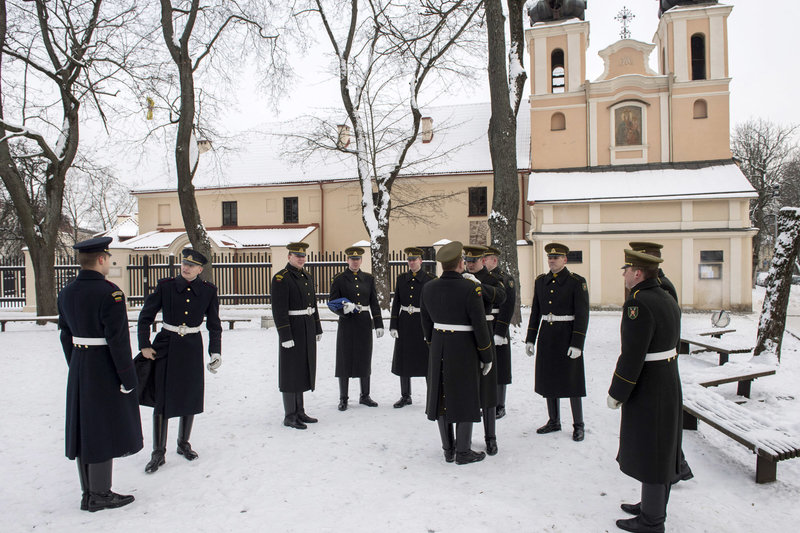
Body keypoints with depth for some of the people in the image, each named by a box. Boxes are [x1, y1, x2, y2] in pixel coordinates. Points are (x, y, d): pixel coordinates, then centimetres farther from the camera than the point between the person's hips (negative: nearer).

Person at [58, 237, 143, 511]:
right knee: (104, 428, 2)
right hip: (105, 369, -8)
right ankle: (100, 496, 12)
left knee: (85, 427, 14)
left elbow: (66, 335, 11)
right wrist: (128, 377, -14)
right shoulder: (109, 293, -19)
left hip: (79, 368, 8)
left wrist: (75, 368, 20)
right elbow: (118, 339, -21)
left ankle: (88, 494, 25)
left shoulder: (66, 292, 6)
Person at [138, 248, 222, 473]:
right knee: (162, 398, 0)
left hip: (192, 348, 2)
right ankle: (158, 452, 12)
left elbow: (214, 325, 5)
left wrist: (215, 352, -1)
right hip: (166, 346, -1)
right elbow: (146, 316, 1)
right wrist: (145, 345, -4)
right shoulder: (165, 286, -5)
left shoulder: (208, 291, -2)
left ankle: (183, 444, 31)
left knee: (190, 396, 11)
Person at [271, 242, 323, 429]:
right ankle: (289, 416, 9)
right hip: (292, 329, -8)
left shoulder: (307, 276, 12)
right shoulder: (281, 278, -13)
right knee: (291, 372, 0)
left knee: (303, 370, 13)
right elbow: (279, 310, -18)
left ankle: (299, 412, 24)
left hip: (308, 329, 8)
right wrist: (285, 336, -21)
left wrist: (318, 329, 15)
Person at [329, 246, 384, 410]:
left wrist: (379, 324, 1)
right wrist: (344, 308, -24)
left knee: (365, 359, 8)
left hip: (364, 323, 3)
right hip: (347, 323, -3)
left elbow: (374, 303, 7)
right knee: (345, 359, 1)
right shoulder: (339, 279, -1)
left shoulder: (368, 278, 8)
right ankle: (343, 399, 11)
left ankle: (365, 396, 21)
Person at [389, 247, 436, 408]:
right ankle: (405, 396, 21)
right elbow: (396, 303, 6)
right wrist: (393, 326, 0)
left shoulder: (430, 280, -3)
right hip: (404, 323, 3)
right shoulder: (401, 279, 6)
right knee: (403, 358, 8)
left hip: (423, 323, -3)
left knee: (427, 359, 1)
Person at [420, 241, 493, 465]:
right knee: (465, 397, 6)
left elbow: (426, 323, 7)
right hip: (464, 349, -5)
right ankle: (463, 452, 14)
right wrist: (487, 357, -3)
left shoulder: (428, 287, -2)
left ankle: (448, 449, 21)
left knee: (442, 395, 12)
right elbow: (480, 327, -14)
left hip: (439, 348, 5)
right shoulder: (471, 289, -17)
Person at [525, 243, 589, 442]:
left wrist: (577, 344, -17)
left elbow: (582, 315, -11)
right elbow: (535, 312, 11)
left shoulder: (577, 282, -8)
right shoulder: (541, 281, 7)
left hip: (567, 336, -5)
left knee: (571, 380, 1)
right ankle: (554, 421, 25)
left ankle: (578, 425, 16)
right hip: (546, 337, 5)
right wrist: (530, 339, 7)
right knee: (548, 379, 11)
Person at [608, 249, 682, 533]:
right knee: (662, 448, 19)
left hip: (646, 390, -10)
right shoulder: (667, 300, 7)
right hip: (668, 382, 10)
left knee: (649, 451, 4)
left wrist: (616, 394, -14)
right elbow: (671, 344, 13)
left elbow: (632, 357, -25)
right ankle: (655, 506, 35)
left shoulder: (638, 304, -23)